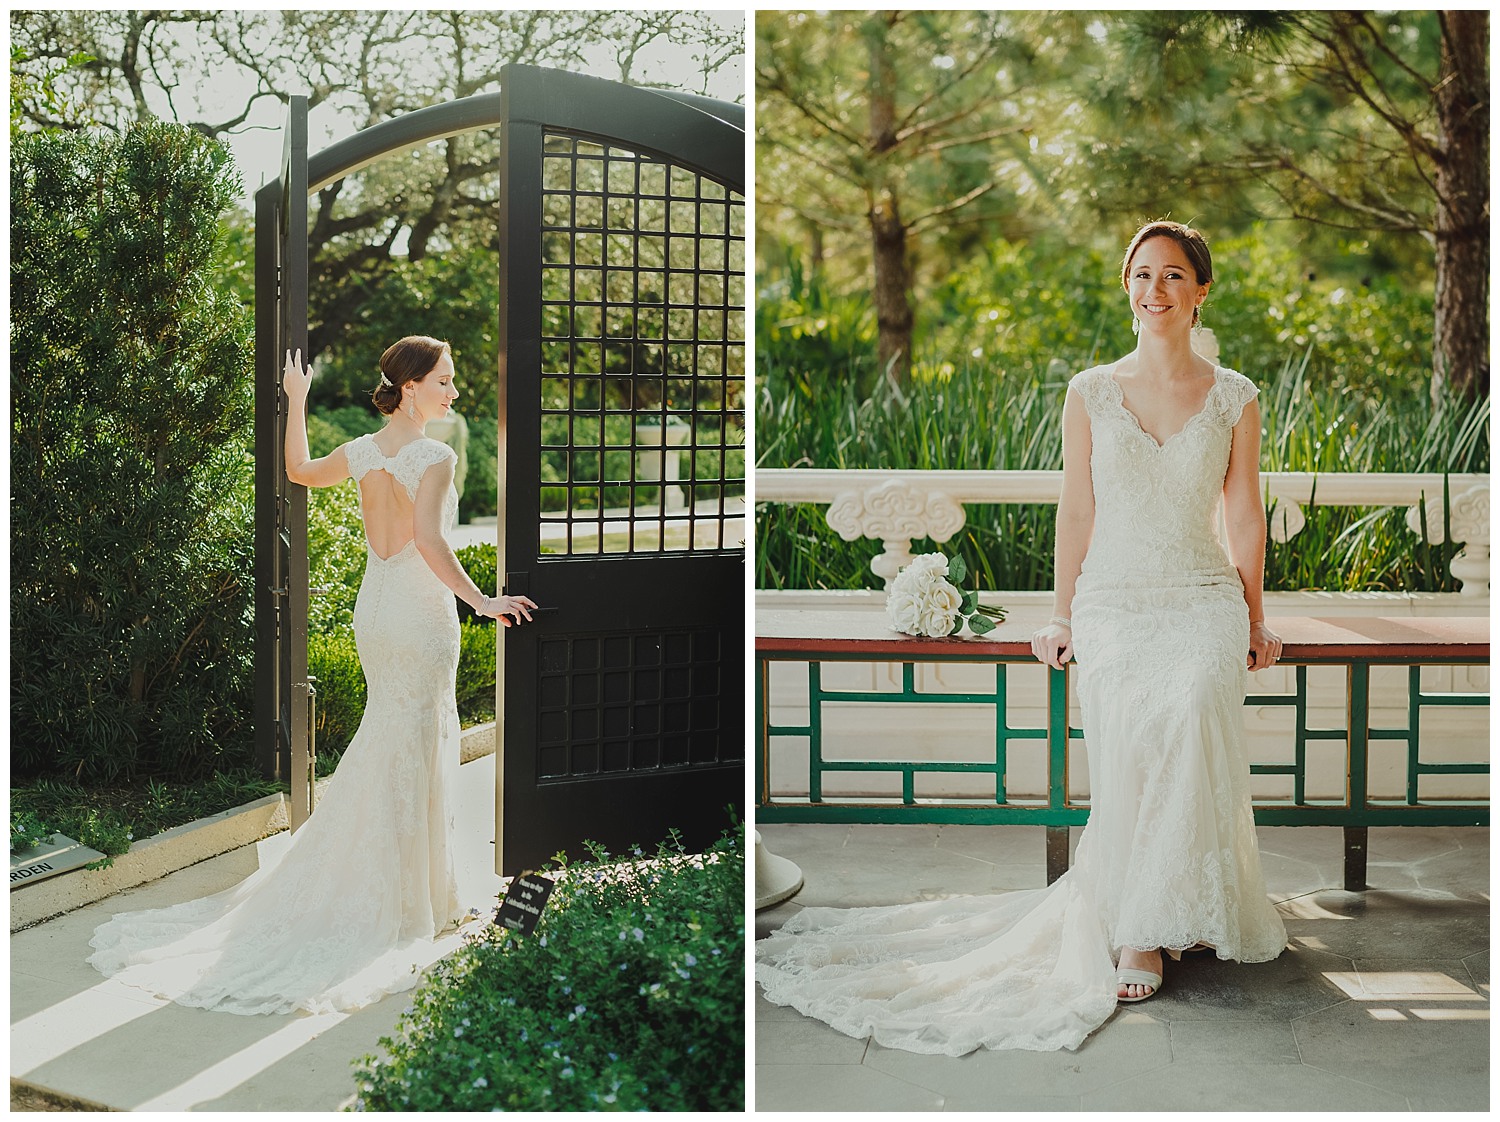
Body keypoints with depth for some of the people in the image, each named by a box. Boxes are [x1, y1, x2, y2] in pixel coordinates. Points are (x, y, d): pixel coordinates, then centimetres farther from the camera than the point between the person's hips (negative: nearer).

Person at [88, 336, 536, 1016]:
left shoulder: (363, 453, 3)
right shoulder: (433, 458, -18)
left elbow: (300, 471, 22)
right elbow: (429, 541, -31)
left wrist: (295, 403, 29)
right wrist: (480, 600, -27)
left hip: (372, 614, 7)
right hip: (421, 620, -7)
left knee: (408, 740, 21)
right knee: (410, 751, 1)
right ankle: (394, 907, 9)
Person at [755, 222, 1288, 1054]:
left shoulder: (1234, 397, 6)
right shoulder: (1090, 393, 6)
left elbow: (1245, 516, 10)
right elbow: (1077, 512, 8)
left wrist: (1255, 622, 11)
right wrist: (1061, 618, 7)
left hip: (1205, 603, 0)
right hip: (1112, 604, 1)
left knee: (1192, 715, -28)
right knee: (1127, 763, -18)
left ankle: (1153, 922, -14)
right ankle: (1141, 929, -2)